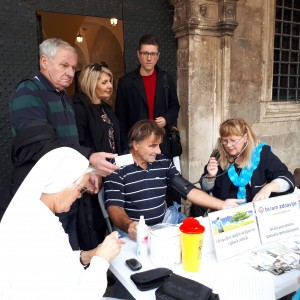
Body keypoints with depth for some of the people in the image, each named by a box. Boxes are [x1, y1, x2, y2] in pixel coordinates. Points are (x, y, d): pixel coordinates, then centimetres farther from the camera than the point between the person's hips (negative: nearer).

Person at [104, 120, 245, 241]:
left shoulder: (164, 163, 6)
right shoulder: (117, 169, -9)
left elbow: (188, 190, 4)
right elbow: (114, 207, -14)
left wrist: (222, 205, -3)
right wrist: (128, 225, -35)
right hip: (133, 233, -5)